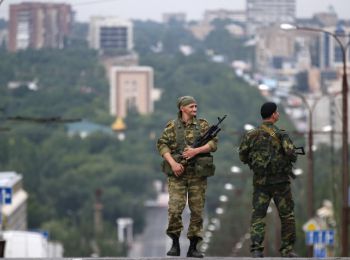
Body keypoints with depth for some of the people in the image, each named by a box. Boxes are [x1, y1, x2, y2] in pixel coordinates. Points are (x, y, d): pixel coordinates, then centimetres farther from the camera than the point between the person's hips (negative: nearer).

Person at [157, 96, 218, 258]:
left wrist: (196, 151, -15)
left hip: (198, 173, 2)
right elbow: (162, 144, -2)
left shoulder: (203, 125, 7)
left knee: (197, 210, 2)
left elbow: (213, 143, 0)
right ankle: (175, 244, 2)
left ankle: (193, 247, 9)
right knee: (175, 208, -12)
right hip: (178, 173, -2)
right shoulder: (172, 126, 4)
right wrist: (173, 163, -15)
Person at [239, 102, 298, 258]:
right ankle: (287, 250, 11)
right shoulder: (280, 135, -9)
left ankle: (256, 249, -13)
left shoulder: (251, 135, 2)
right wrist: (290, 158, 5)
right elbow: (291, 154, -18)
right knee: (287, 216, 10)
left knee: (258, 215, 2)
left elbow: (243, 156, 5)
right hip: (280, 181, -3)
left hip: (260, 181, 3)